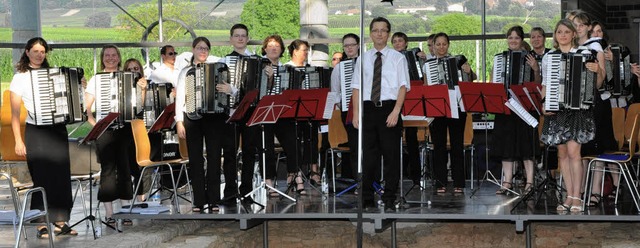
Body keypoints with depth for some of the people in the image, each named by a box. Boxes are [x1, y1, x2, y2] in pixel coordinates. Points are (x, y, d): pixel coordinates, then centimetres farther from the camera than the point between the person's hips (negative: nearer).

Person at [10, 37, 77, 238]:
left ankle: (60, 221, 11)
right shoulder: (20, 78, 1)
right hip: (36, 132, -4)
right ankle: (42, 225, 6)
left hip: (58, 129, 4)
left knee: (61, 175, 3)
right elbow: (15, 113, -3)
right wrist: (18, 141, -10)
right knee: (42, 177, -2)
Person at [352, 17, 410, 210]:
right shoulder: (363, 59, 11)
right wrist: (356, 114, -1)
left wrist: (396, 111, -14)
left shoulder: (397, 58, 4)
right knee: (368, 154, 5)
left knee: (391, 154, 0)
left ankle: (389, 200, 8)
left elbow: (403, 86, -3)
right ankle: (366, 199, 14)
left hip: (389, 109, -2)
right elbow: (356, 88, 8)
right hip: (368, 109, 2)